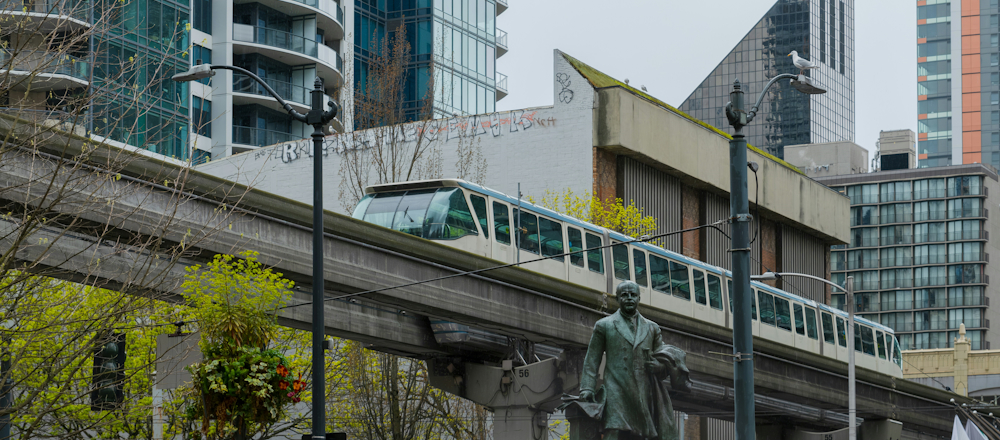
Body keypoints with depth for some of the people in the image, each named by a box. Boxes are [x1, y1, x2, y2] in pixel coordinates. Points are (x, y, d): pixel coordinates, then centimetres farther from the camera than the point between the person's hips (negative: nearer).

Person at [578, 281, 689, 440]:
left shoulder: (652, 328, 20)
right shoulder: (604, 326, 12)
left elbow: (663, 357, 24)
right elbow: (591, 360, 10)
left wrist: (661, 365, -1)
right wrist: (587, 389, -3)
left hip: (645, 396, 3)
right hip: (617, 395, -3)